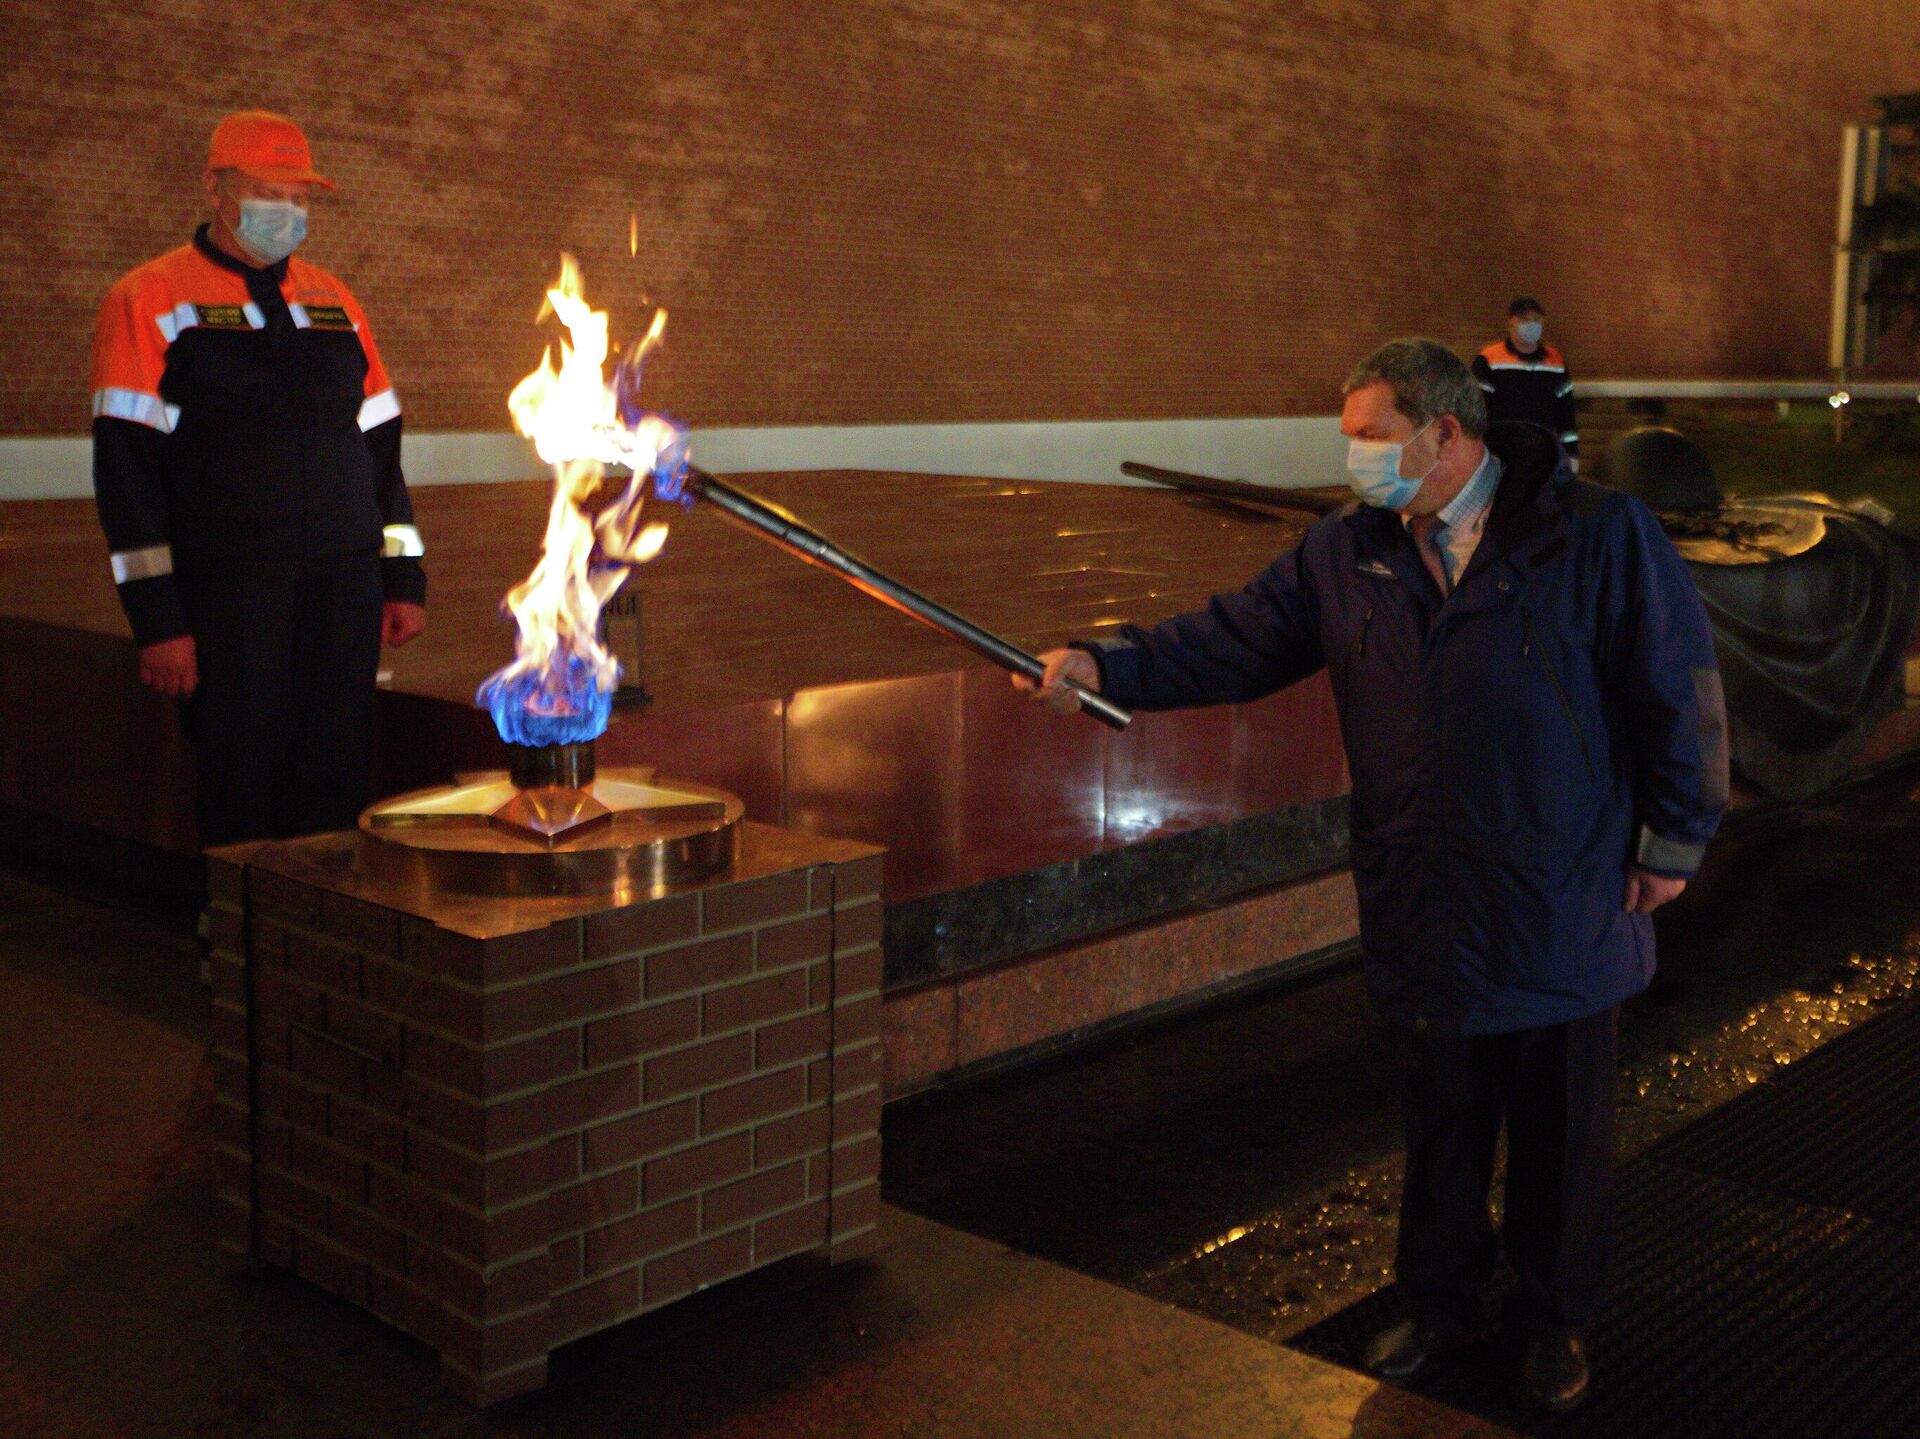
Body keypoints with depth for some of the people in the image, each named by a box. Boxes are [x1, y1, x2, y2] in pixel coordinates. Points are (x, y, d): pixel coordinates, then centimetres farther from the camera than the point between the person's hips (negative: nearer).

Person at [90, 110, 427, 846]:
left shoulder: (334, 302, 16)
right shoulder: (148, 302, 0)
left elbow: (379, 447, 19)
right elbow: (126, 470, -5)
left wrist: (403, 577, 13)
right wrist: (158, 619, -11)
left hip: (344, 588, 4)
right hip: (226, 592, -4)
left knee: (338, 786, 5)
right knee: (242, 791, 0)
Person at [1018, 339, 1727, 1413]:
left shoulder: (1599, 536, -11)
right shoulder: (1349, 551, 3)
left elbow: (1680, 689, -6)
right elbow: (1239, 640, 1)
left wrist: (1673, 840, -5)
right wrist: (1107, 667, -10)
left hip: (1566, 911, -3)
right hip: (1427, 914, 4)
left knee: (1563, 1129, 12)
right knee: (1441, 1118, 17)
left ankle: (1560, 1321, 33)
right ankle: (1442, 1301, 37)